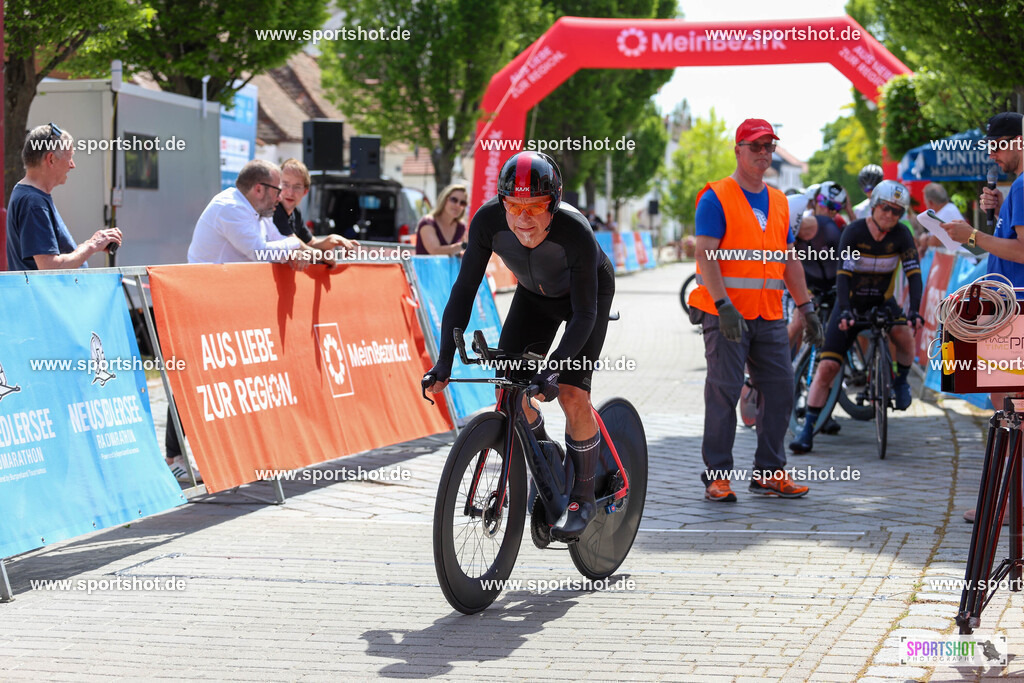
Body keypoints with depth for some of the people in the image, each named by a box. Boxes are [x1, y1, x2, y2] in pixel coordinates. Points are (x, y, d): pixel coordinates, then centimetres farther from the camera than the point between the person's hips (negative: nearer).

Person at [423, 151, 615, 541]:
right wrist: (445, 360, -32)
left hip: (589, 292, -4)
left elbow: (584, 313, -34)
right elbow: (465, 289, -24)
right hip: (535, 294, 4)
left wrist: (554, 367, -47)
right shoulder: (488, 220, -31)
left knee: (572, 393, -17)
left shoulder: (575, 232, -39)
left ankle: (583, 498, 0)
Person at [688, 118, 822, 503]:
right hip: (726, 313, -6)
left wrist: (807, 308, 15)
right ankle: (716, 475, 0)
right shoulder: (716, 198, -4)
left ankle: (769, 473, 13)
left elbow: (789, 260, 21)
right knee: (723, 393, -5)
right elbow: (705, 255, -13)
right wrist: (723, 304, -22)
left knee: (779, 390, 4)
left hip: (769, 316, 6)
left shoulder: (778, 202, 17)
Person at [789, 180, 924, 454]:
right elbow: (843, 274, -27)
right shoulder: (854, 231, -18)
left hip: (882, 302, 2)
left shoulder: (901, 235, -11)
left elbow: (914, 274, -17)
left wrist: (914, 310, -34)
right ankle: (807, 431, -6)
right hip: (851, 302, -1)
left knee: (904, 335, -31)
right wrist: (845, 311, -41)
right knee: (827, 367, -11)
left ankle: (900, 381, 0)